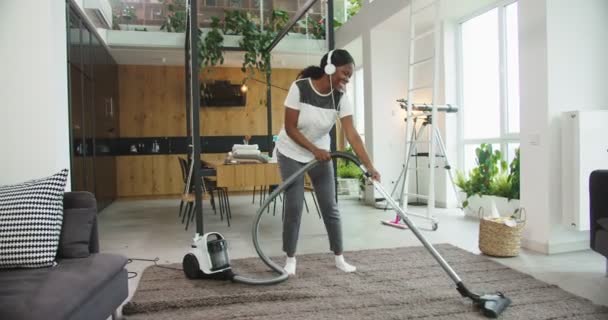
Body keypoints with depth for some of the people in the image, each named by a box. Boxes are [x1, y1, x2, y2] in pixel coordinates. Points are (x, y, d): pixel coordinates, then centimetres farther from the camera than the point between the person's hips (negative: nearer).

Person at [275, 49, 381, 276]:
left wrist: (369, 166, -27)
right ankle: (290, 259, 11)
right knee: (294, 207, -6)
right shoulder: (299, 88, -24)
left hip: (321, 154, 3)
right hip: (291, 153, -3)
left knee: (330, 207, 2)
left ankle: (339, 258, 16)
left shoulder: (340, 98, -14)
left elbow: (352, 134, -20)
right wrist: (314, 150, -26)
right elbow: (290, 128, -20)